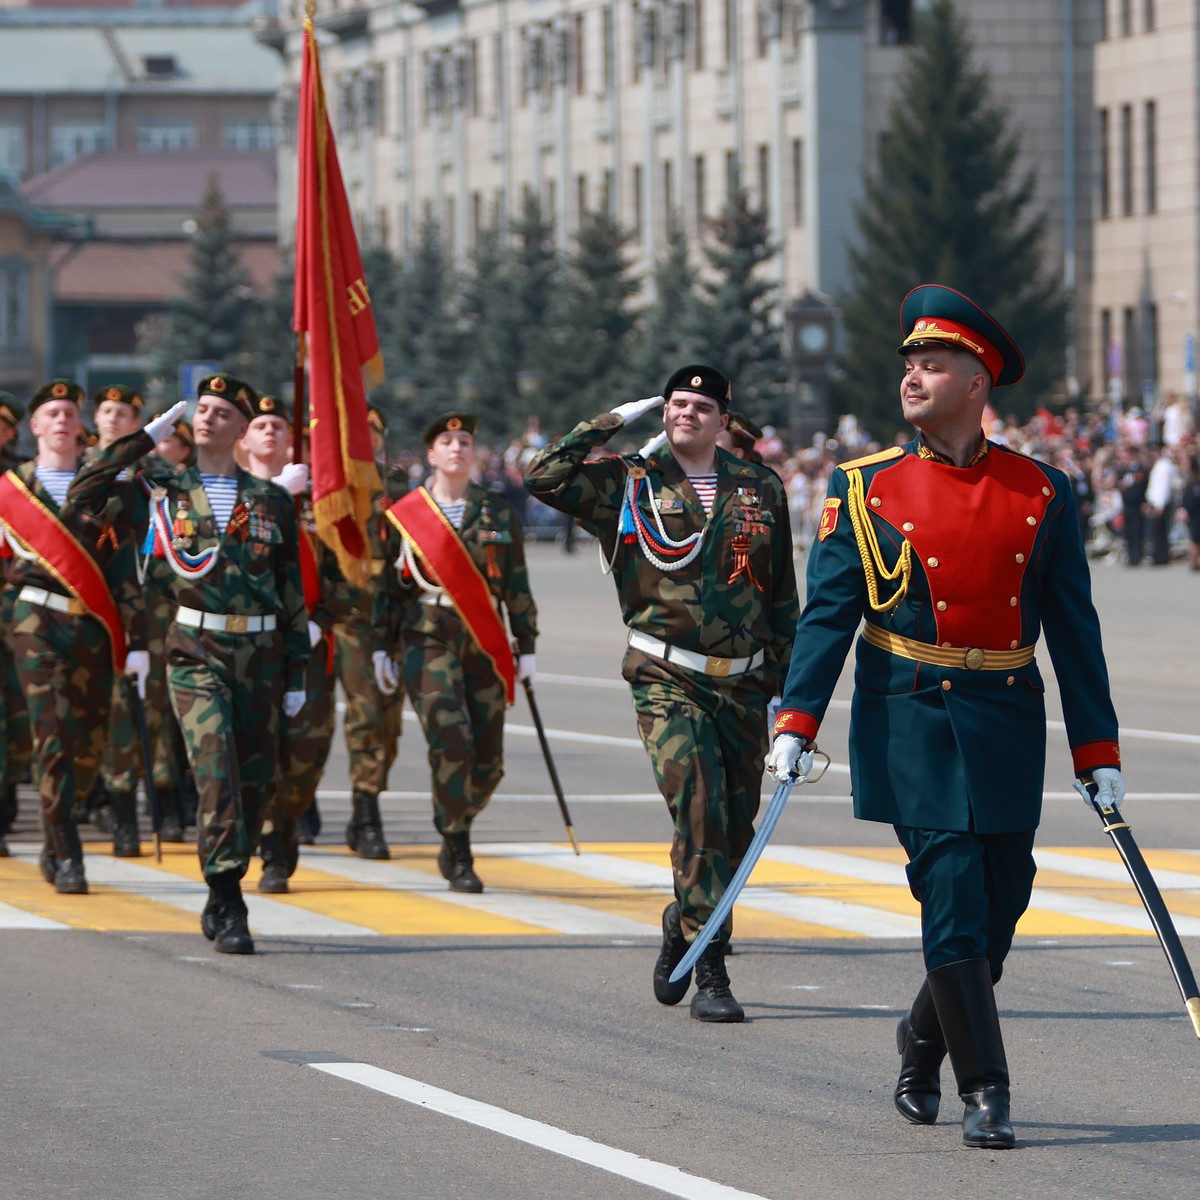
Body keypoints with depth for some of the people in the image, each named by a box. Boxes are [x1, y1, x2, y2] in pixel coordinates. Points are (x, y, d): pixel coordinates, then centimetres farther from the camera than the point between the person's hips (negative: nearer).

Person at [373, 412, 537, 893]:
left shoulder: (498, 511, 10)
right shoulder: (405, 514, 5)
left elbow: (516, 585, 11)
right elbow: (388, 585, 9)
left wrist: (526, 647, 7)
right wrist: (382, 648, 5)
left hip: (485, 645, 3)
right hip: (428, 640, -3)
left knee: (488, 759, -1)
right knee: (451, 742, -18)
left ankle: (453, 838, 25)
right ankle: (459, 857, -6)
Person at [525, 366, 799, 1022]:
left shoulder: (760, 488, 10)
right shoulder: (629, 485, 3)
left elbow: (782, 596, 14)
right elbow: (544, 477, -11)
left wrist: (783, 684, 11)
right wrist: (615, 421, -5)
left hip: (743, 683, 4)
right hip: (667, 680, -4)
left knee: (734, 831, 8)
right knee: (700, 812, -18)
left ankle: (684, 924, 35)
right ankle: (710, 975, -16)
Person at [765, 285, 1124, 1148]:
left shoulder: (1041, 494, 4)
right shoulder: (868, 488, 0)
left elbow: (1074, 631, 6)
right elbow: (828, 614, -3)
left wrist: (1099, 752, 3)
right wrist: (797, 723, -14)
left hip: (1007, 725, 2)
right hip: (910, 722, -2)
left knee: (1001, 906, 6)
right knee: (953, 897, -10)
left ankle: (923, 1046, 31)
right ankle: (985, 1092, -4)